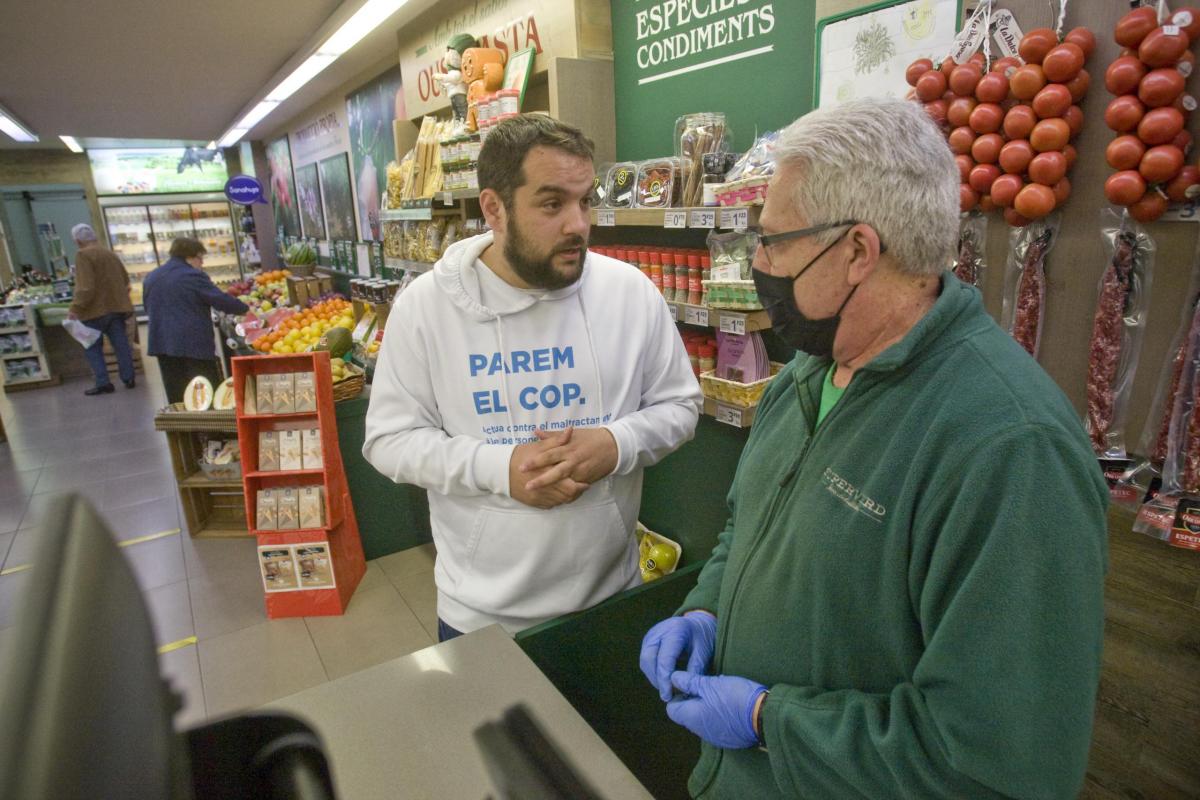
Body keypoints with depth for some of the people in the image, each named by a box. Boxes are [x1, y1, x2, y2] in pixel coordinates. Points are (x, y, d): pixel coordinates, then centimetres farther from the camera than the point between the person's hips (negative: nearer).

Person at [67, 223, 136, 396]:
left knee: (92, 347, 3)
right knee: (121, 345, 8)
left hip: (95, 310, -6)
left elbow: (86, 287, -21)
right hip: (117, 306, 6)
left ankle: (103, 383, 0)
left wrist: (75, 308, -19)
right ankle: (128, 378, 10)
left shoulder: (83, 255, -12)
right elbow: (125, 280, 21)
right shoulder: (110, 253, 12)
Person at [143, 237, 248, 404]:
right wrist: (246, 309, 2)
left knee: (176, 400, 10)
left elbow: (149, 309, 24)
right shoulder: (194, 276, -9)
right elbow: (222, 300, -11)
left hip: (162, 344, 7)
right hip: (194, 344, -7)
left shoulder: (150, 278, 14)